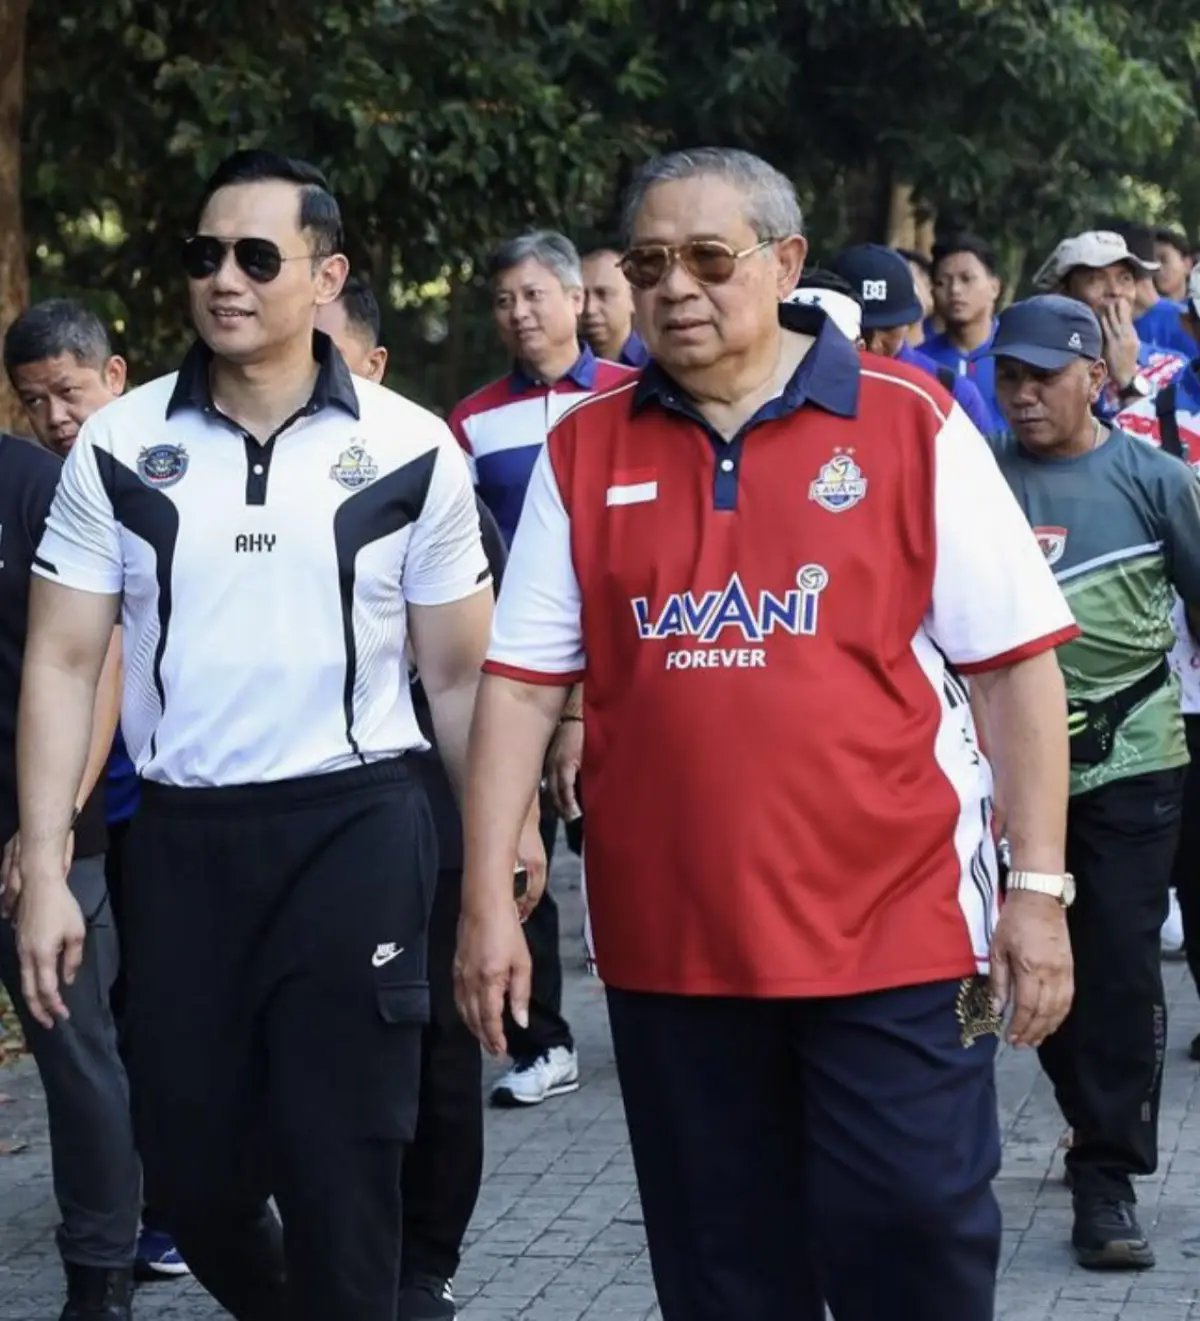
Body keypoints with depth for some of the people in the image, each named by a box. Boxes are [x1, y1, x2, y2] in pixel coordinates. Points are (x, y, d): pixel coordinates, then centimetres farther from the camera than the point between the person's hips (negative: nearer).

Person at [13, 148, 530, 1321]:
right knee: (190, 1173, 7)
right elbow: (63, 662, 1)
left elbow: (459, 671, 5)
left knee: (341, 1171, -2)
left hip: (353, 830, -2)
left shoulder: (409, 452, 0)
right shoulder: (119, 447, 2)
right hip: (181, 837, 2)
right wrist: (44, 866, -7)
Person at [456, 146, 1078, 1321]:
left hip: (893, 930, -2)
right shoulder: (585, 453, 6)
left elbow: (1018, 665, -2)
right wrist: (486, 898, -2)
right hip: (670, 943, 3)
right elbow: (521, 684, 5)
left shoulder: (910, 425, -1)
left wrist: (1038, 886, -7)